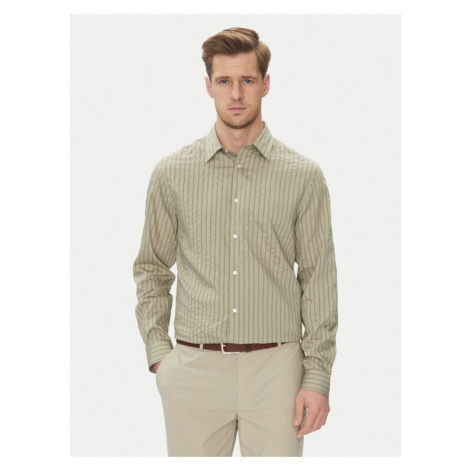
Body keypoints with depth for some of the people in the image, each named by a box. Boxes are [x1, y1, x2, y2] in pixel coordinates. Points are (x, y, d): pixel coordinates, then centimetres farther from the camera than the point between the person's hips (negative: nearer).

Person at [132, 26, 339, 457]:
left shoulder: (303, 175, 2)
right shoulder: (172, 173, 5)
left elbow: (319, 280, 2)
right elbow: (151, 268, 12)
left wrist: (318, 376, -3)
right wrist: (158, 352, 2)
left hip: (277, 366, 0)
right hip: (194, 368, 1)